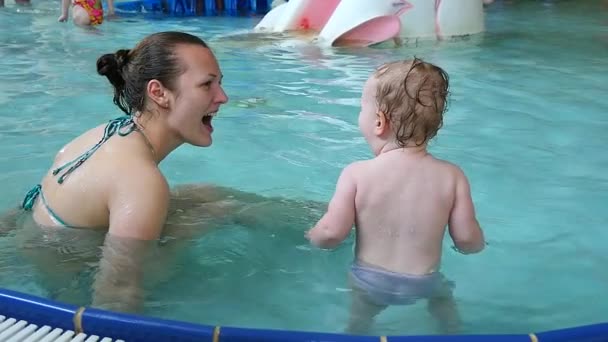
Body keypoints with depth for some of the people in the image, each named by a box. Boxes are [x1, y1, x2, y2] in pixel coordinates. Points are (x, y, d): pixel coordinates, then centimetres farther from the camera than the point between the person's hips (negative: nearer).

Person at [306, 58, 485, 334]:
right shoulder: (452, 176, -15)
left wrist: (312, 236, 4)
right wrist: (477, 242, 11)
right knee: (442, 294, 33)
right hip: (423, 283, 2)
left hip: (369, 280, -1)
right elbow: (468, 241, -13)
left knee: (359, 317, 29)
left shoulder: (356, 174, -19)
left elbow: (332, 233, -20)